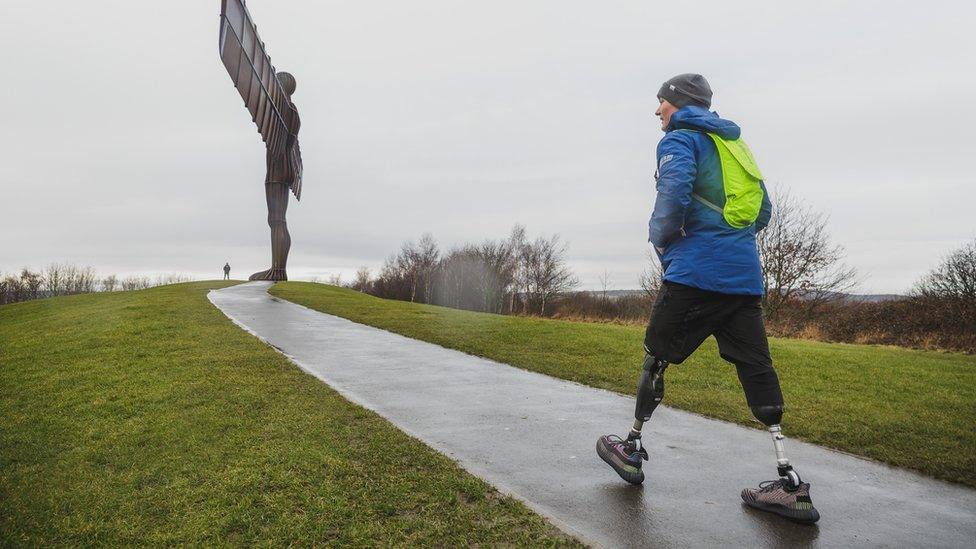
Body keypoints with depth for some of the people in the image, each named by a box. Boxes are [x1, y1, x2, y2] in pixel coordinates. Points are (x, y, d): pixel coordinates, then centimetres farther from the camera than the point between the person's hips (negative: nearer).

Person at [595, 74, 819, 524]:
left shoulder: (680, 140, 0)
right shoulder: (734, 143, 24)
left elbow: (674, 194, -19)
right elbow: (763, 211, 24)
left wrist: (659, 237, -2)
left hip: (695, 271, -7)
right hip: (746, 277, 7)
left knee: (657, 356, 6)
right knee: (756, 368, 4)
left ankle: (632, 448, 20)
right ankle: (790, 485, 3)